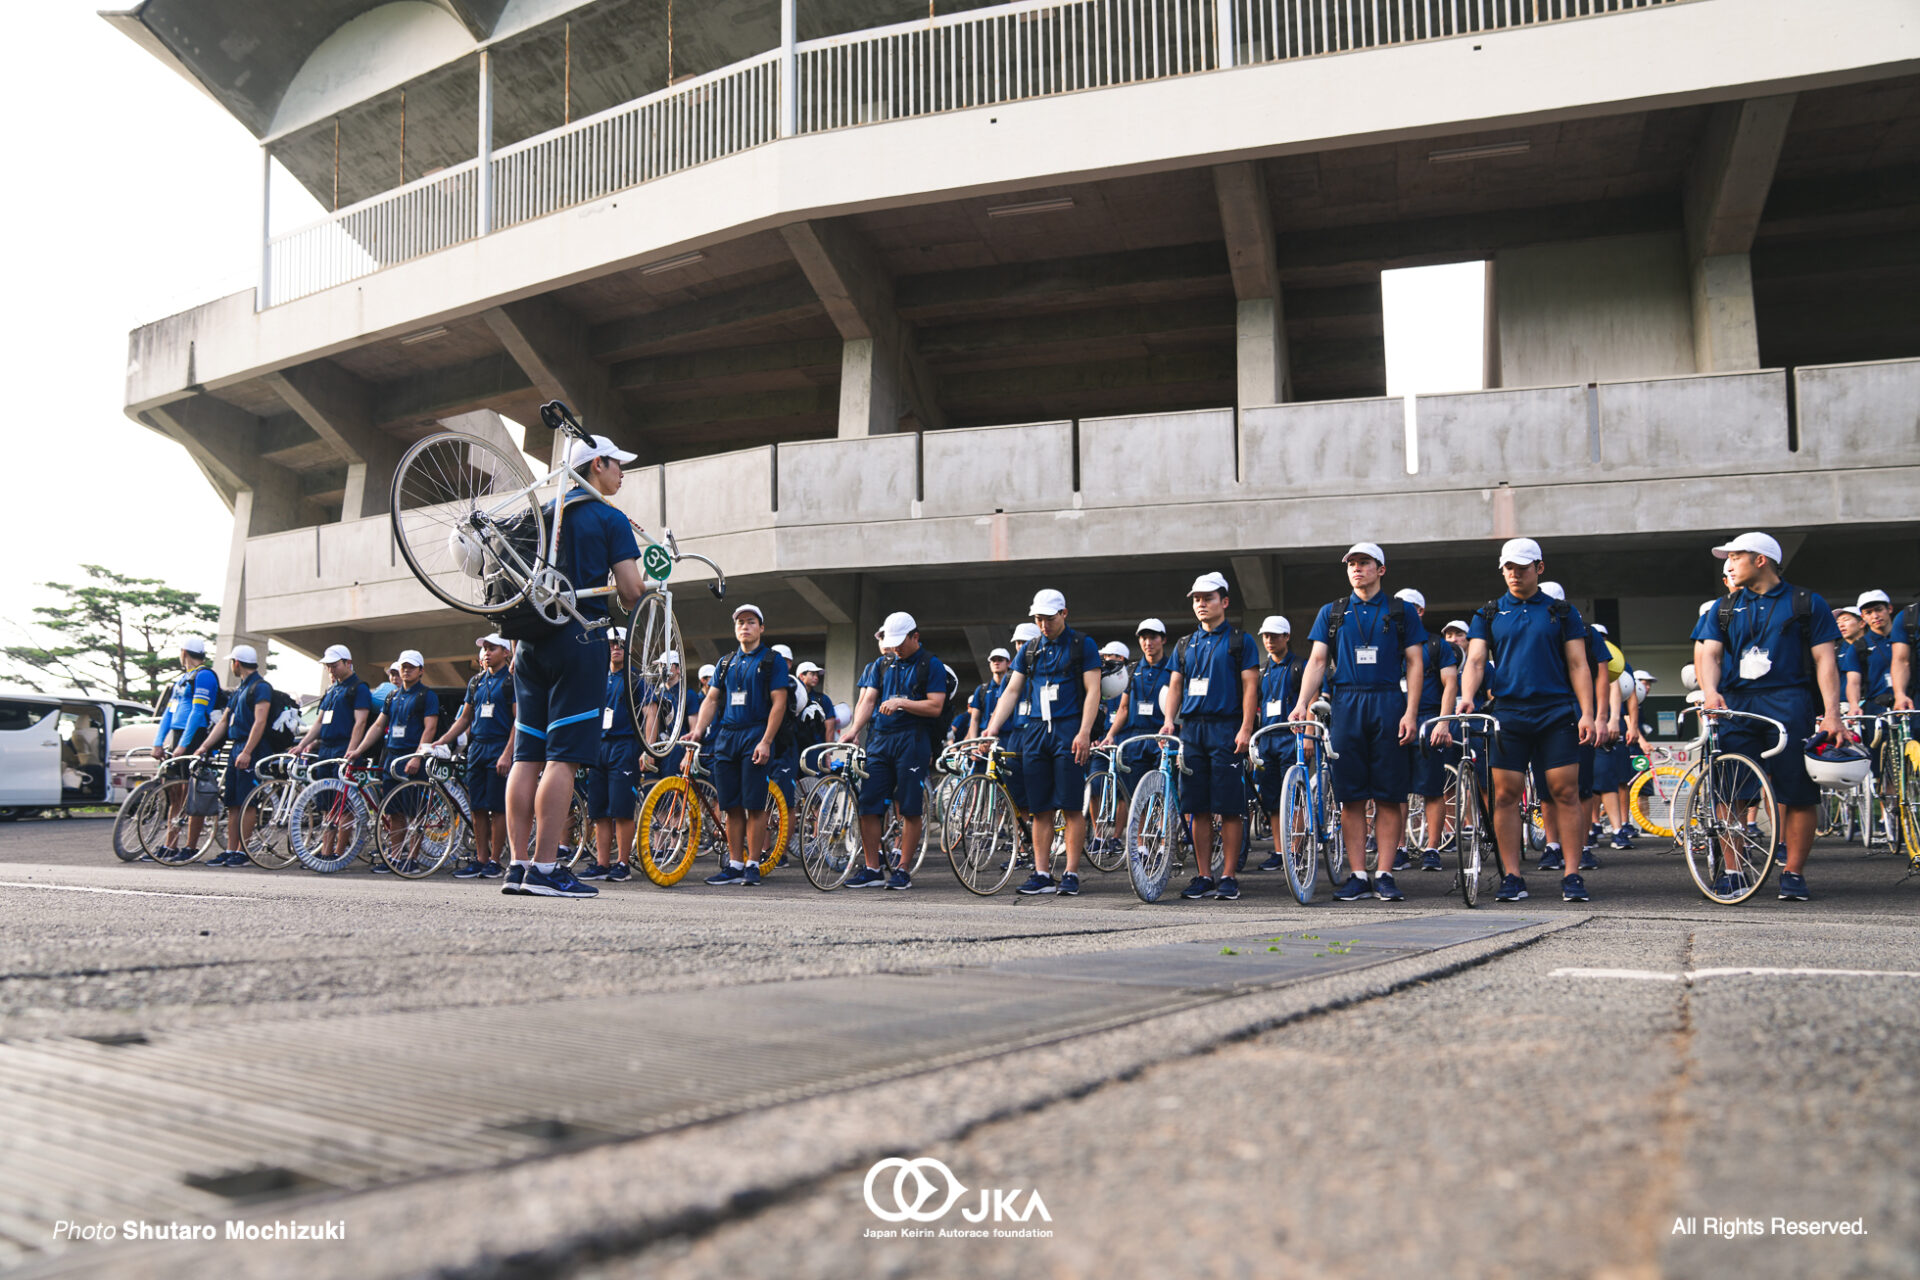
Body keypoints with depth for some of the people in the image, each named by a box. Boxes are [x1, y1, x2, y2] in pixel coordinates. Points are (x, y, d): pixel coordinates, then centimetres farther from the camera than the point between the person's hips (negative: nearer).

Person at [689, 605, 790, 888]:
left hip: (756, 738, -5)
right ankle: (734, 865, 10)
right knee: (732, 807, 5)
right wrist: (698, 731, 0)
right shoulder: (725, 663, 18)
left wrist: (765, 742, -15)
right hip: (726, 737, 5)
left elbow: (779, 703, -6)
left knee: (755, 806, -6)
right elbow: (711, 699, 16)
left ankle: (752, 865, 0)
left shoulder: (772, 660, 2)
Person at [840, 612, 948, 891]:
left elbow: (935, 707, -6)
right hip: (878, 739, 5)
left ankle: (903, 870, 6)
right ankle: (871, 869, 7)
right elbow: (867, 700, 7)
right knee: (868, 806, 0)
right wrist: (854, 729, -9)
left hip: (912, 740, -4)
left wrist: (901, 702, -17)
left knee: (909, 809, -3)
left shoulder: (932, 666, 2)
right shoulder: (881, 664, 16)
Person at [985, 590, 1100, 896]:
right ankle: (1042, 874, 6)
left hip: (1069, 731, -4)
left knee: (1071, 807, -5)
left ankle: (1070, 873, 0)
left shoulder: (1083, 645, 1)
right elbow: (1012, 691, 14)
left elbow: (1092, 690, -5)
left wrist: (1084, 733, -16)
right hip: (1036, 732, 5)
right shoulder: (1029, 650, 15)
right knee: (1040, 809, 3)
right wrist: (991, 729, 3)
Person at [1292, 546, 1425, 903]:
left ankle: (1385, 875, 4)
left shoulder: (1401, 612, 9)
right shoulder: (1331, 613, 14)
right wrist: (1303, 703, -8)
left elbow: (1414, 663, 4)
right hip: (1346, 704, 2)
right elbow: (1317, 661, 7)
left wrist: (1410, 712, -7)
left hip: (1388, 704, -1)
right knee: (1350, 795, 0)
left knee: (1389, 794, -2)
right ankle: (1357, 876, 5)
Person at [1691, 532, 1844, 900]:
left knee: (1798, 793, -4)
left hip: (1790, 703, -2)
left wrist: (1831, 713, -8)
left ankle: (1793, 873, 5)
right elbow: (1708, 652, 6)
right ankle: (1731, 871, 4)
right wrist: (1710, 692, -15)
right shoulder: (1724, 609, 18)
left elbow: (1825, 659, 4)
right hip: (1736, 704, 2)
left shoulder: (1806, 603, 10)